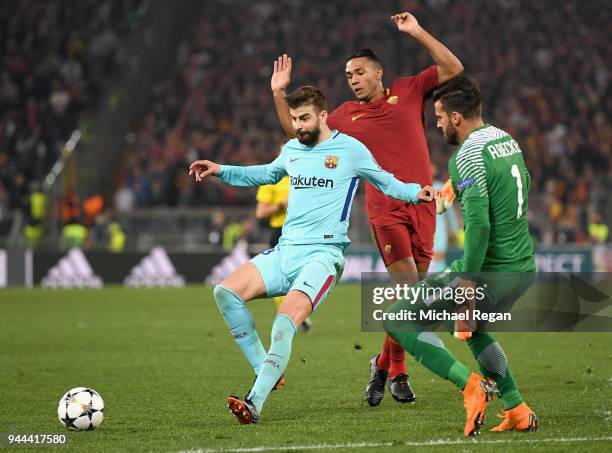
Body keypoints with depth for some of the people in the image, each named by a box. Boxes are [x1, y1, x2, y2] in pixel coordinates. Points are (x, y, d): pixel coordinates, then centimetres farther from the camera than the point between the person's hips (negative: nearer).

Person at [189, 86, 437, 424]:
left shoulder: (350, 149, 0)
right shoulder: (292, 149, 16)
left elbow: (385, 181, 13)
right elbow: (267, 174, 37)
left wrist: (415, 192, -6)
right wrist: (222, 172, 29)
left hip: (323, 254, -6)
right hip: (284, 252, 6)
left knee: (286, 319, -28)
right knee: (225, 291, -13)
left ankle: (254, 403, -33)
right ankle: (264, 371, -4)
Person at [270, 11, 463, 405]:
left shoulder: (409, 91, 11)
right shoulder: (345, 116, 12)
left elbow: (453, 68, 6)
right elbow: (298, 134, 20)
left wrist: (417, 33, 0)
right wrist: (279, 94, 11)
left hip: (422, 203, 2)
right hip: (384, 208, -2)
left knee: (413, 292, 4)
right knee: (407, 287, -14)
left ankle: (384, 363, 18)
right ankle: (396, 370, -3)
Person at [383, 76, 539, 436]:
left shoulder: (469, 155, -16)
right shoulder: (507, 140, 11)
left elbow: (478, 224, -23)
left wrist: (466, 291, -23)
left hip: (489, 270, -9)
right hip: (525, 268, 9)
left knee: (399, 322, 0)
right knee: (473, 330, 34)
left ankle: (472, 386, -13)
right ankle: (518, 412, 24)